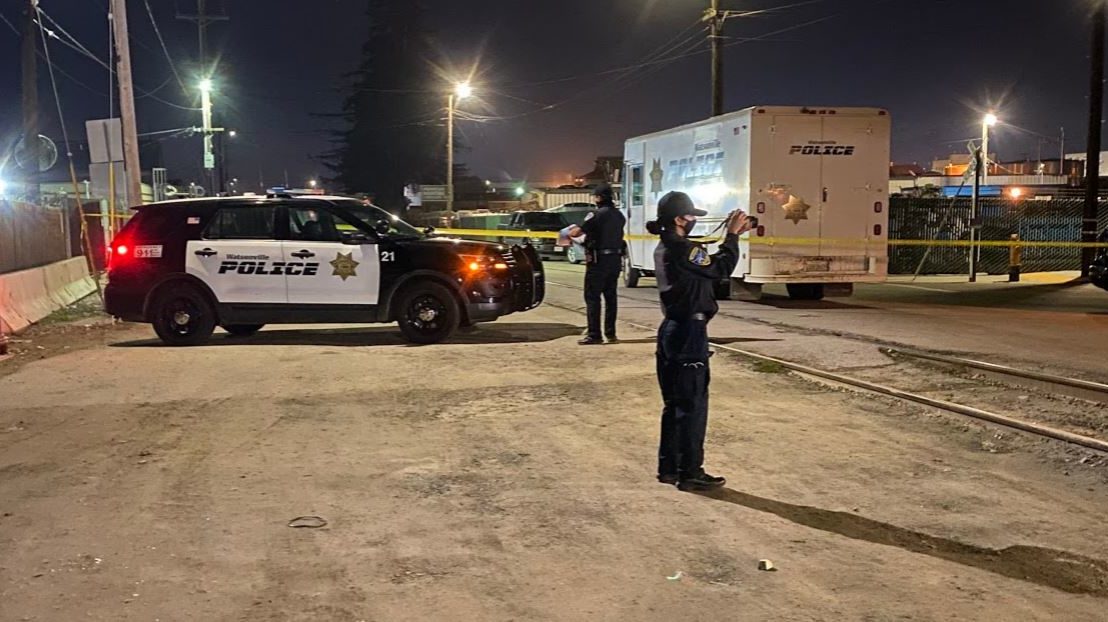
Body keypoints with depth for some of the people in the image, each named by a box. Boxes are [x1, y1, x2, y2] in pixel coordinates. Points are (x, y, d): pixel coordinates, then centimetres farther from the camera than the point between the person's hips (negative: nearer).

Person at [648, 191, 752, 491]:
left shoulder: (665, 248, 11)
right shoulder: (683, 250, -19)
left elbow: (709, 264, 16)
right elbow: (721, 268, -15)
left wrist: (733, 235, 12)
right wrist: (733, 235, -4)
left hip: (672, 330, 10)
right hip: (689, 333, -10)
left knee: (674, 403, 15)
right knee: (693, 405, -1)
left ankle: (668, 467, 22)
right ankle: (690, 472, 6)